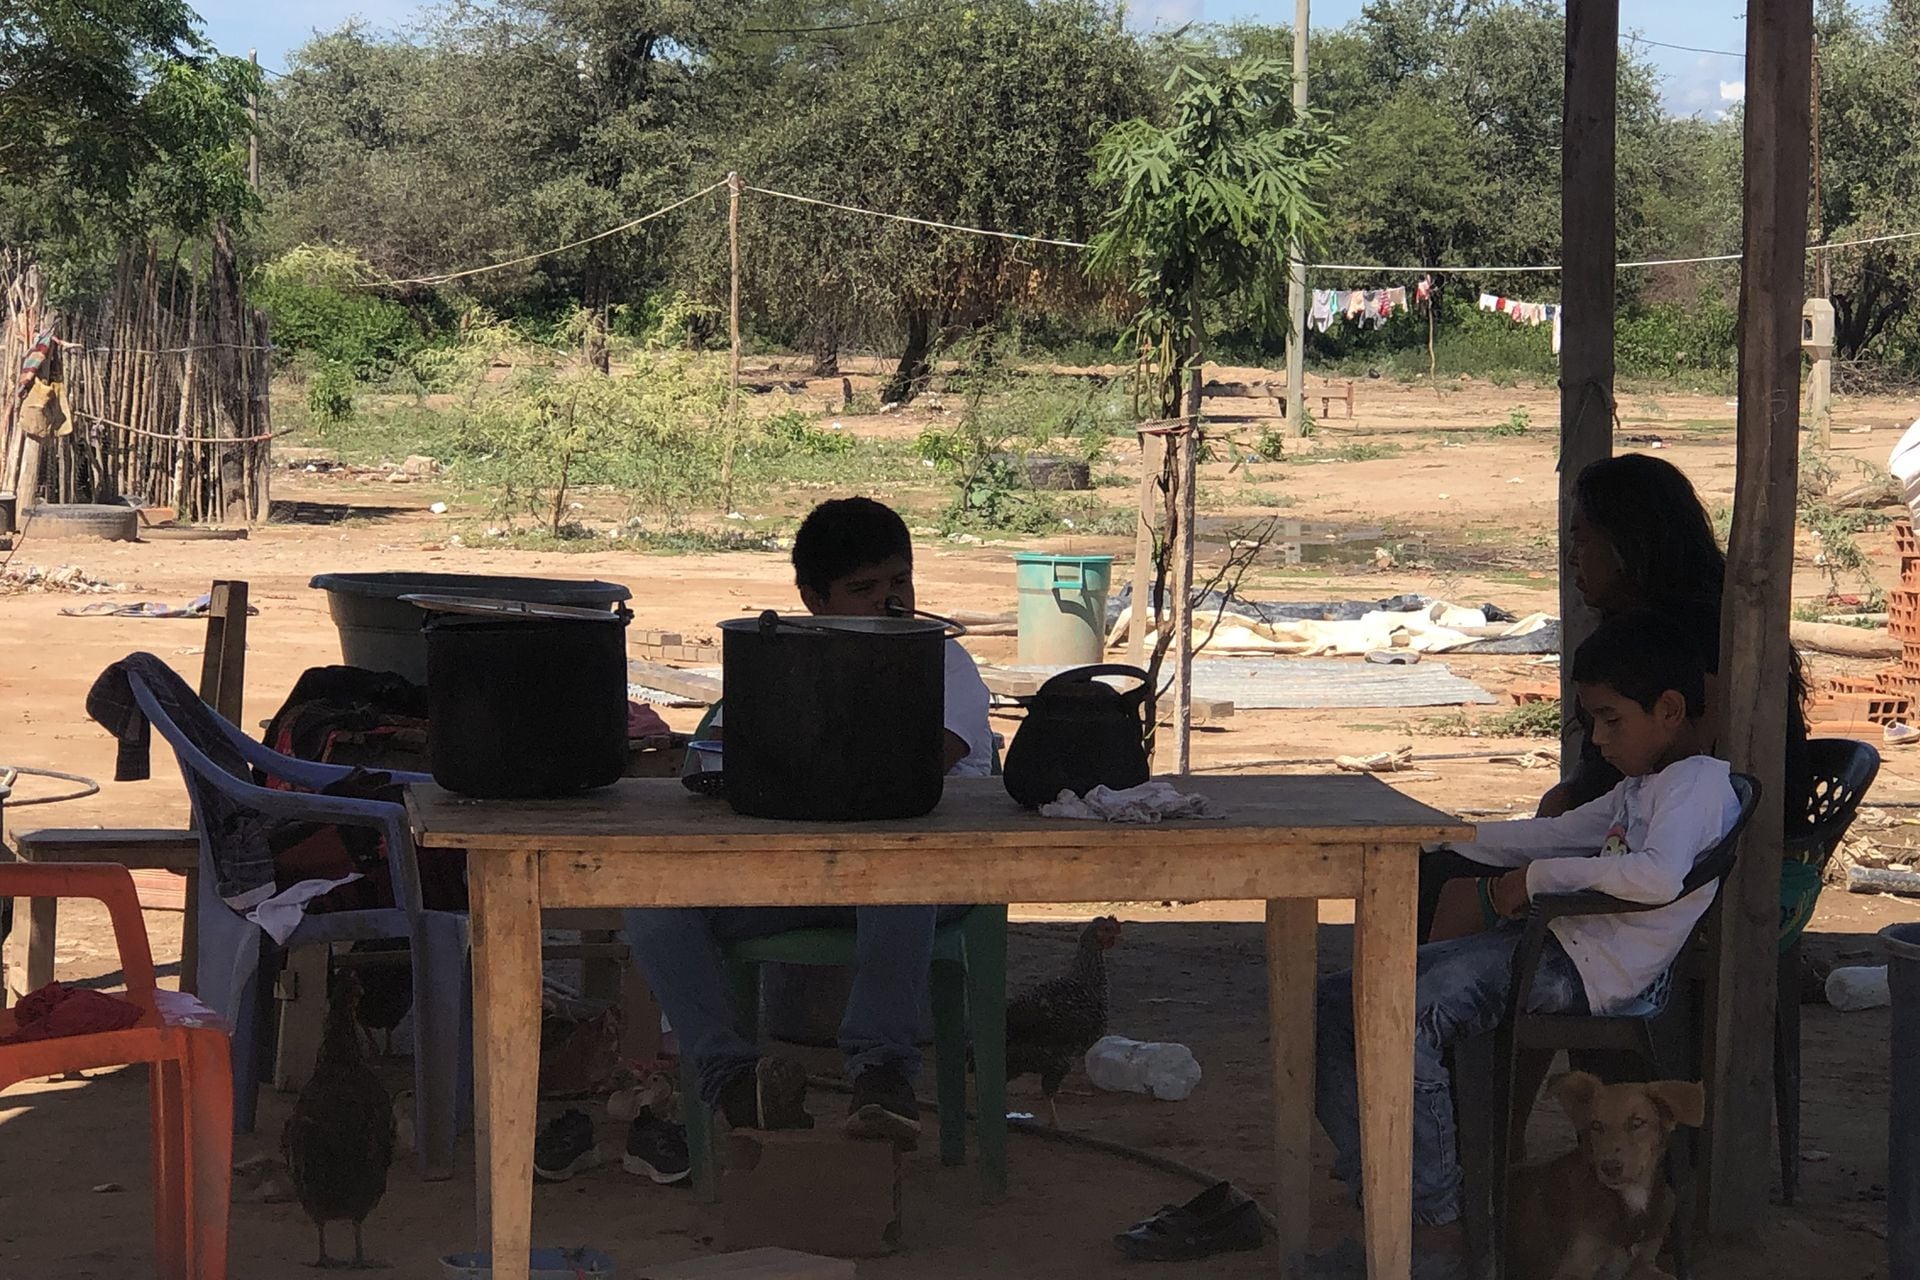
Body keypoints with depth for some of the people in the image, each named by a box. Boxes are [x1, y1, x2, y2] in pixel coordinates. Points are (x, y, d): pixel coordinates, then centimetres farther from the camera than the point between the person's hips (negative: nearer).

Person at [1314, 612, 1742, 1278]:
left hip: (1583, 970, -11)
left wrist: (1539, 878, -18)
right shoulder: (1640, 787, 24)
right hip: (1547, 941, 11)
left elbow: (1659, 876, -28)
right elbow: (1556, 834, 35)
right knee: (1336, 1005, 0)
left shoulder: (1700, 781, -9)